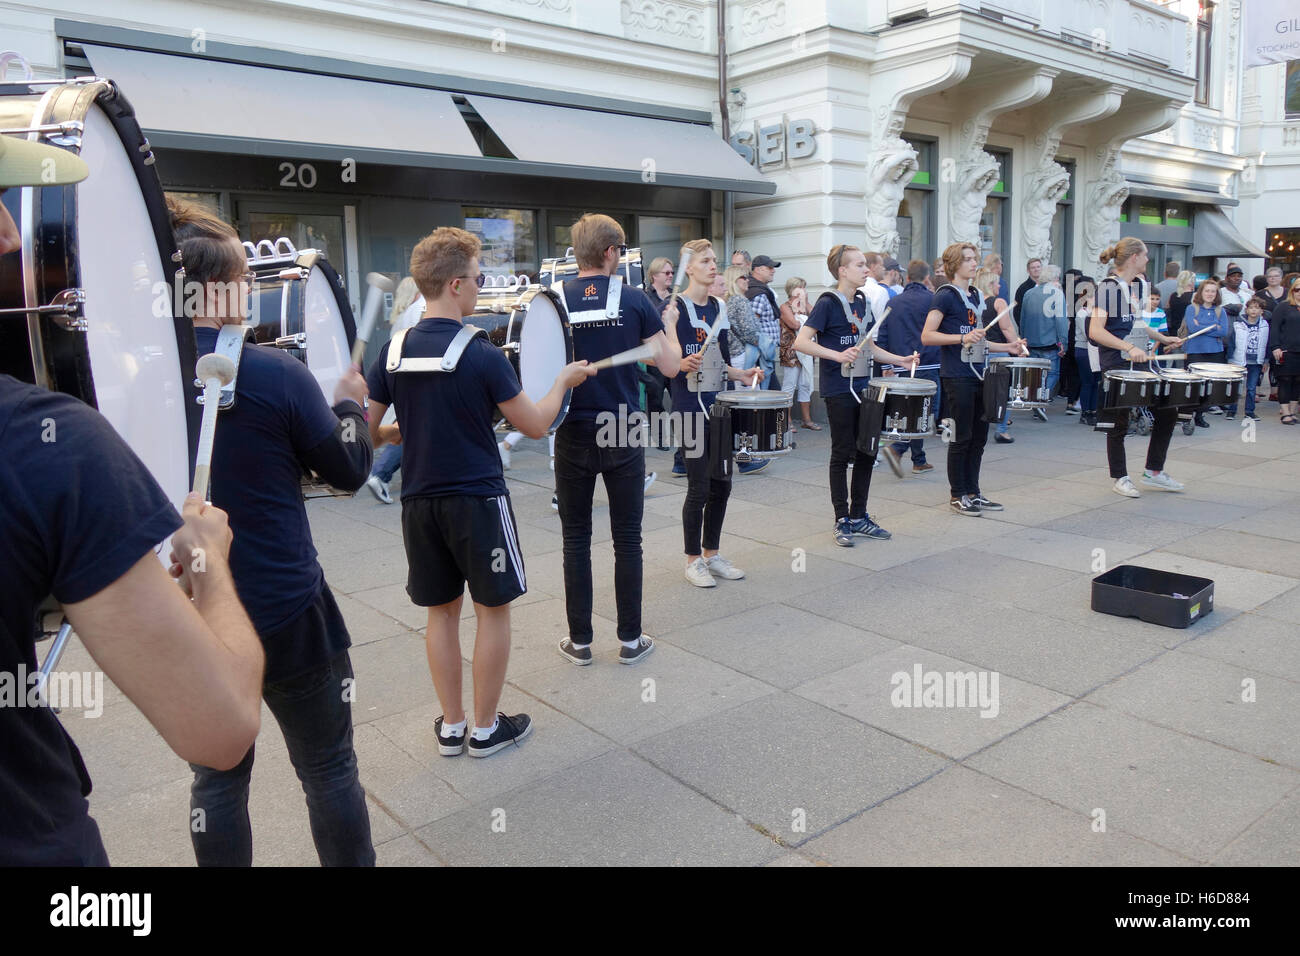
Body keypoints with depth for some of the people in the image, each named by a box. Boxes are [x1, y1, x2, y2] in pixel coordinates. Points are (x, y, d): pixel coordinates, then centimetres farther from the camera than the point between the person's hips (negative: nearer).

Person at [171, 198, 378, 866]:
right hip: (287, 614, -3)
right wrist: (350, 403, 12)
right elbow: (349, 470, -6)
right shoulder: (276, 373, -17)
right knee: (329, 770, 15)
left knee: (216, 779, 20)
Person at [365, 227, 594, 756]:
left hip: (419, 501, 5)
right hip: (478, 499, -5)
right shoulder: (481, 354, -15)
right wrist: (564, 379, 8)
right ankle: (486, 728, 19)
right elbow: (535, 424, -8)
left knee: (441, 610, 16)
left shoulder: (394, 351, 0)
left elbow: (366, 431, 5)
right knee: (492, 610, 10)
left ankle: (452, 725, 26)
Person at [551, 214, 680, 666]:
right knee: (627, 539, 10)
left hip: (573, 437, 1)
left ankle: (580, 641, 17)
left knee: (576, 539, 10)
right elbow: (669, 366, -4)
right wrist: (669, 323, 13)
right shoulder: (634, 300, -6)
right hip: (623, 437, -1)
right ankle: (630, 639, 18)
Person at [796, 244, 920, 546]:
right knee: (843, 453, 0)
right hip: (838, 390, -7)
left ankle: (859, 516, 22)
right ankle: (842, 521, 11)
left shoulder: (862, 301, 11)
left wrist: (901, 360, 10)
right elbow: (801, 342, -20)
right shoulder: (828, 303, -10)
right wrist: (838, 356, -30)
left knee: (867, 452, 10)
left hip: (863, 386, 7)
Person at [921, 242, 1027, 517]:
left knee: (979, 437, 11)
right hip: (957, 378, -8)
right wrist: (963, 338, -25)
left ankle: (973, 492, 20)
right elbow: (927, 336, -17)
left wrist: (1007, 347, 13)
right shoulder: (946, 296, -8)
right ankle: (957, 496, 9)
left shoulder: (977, 296, 17)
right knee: (961, 438, -2)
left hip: (978, 374, 8)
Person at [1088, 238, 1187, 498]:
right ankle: (1120, 479, 15)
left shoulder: (1139, 285, 12)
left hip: (1141, 362, 8)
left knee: (1167, 413, 11)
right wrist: (1129, 347, -29)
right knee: (1119, 424, 2)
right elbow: (1095, 331, -22)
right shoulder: (1108, 286, -12)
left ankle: (1153, 471, 22)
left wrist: (1163, 338, 17)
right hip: (1116, 366, -8)